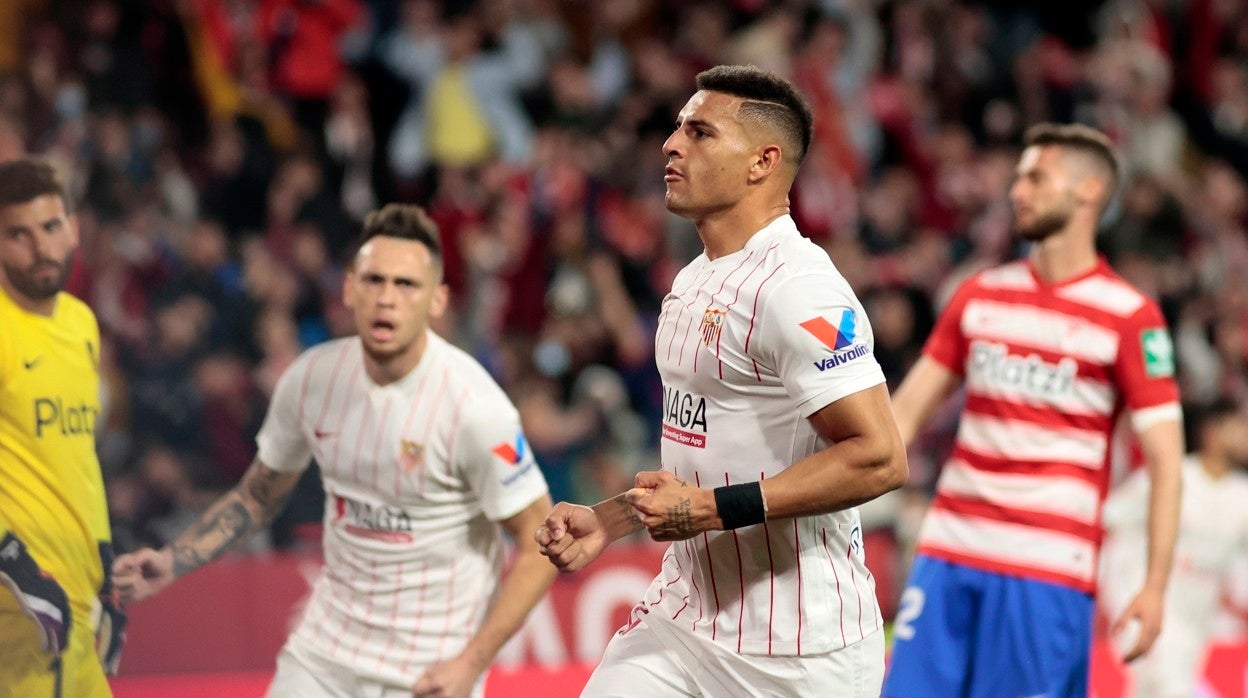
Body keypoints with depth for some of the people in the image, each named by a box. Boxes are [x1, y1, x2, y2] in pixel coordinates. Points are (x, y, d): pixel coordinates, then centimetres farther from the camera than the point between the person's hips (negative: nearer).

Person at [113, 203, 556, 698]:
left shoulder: (472, 405, -19)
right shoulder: (310, 377, -4)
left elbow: (540, 545, -12)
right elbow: (258, 496, 13)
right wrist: (172, 562, 0)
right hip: (324, 653, 4)